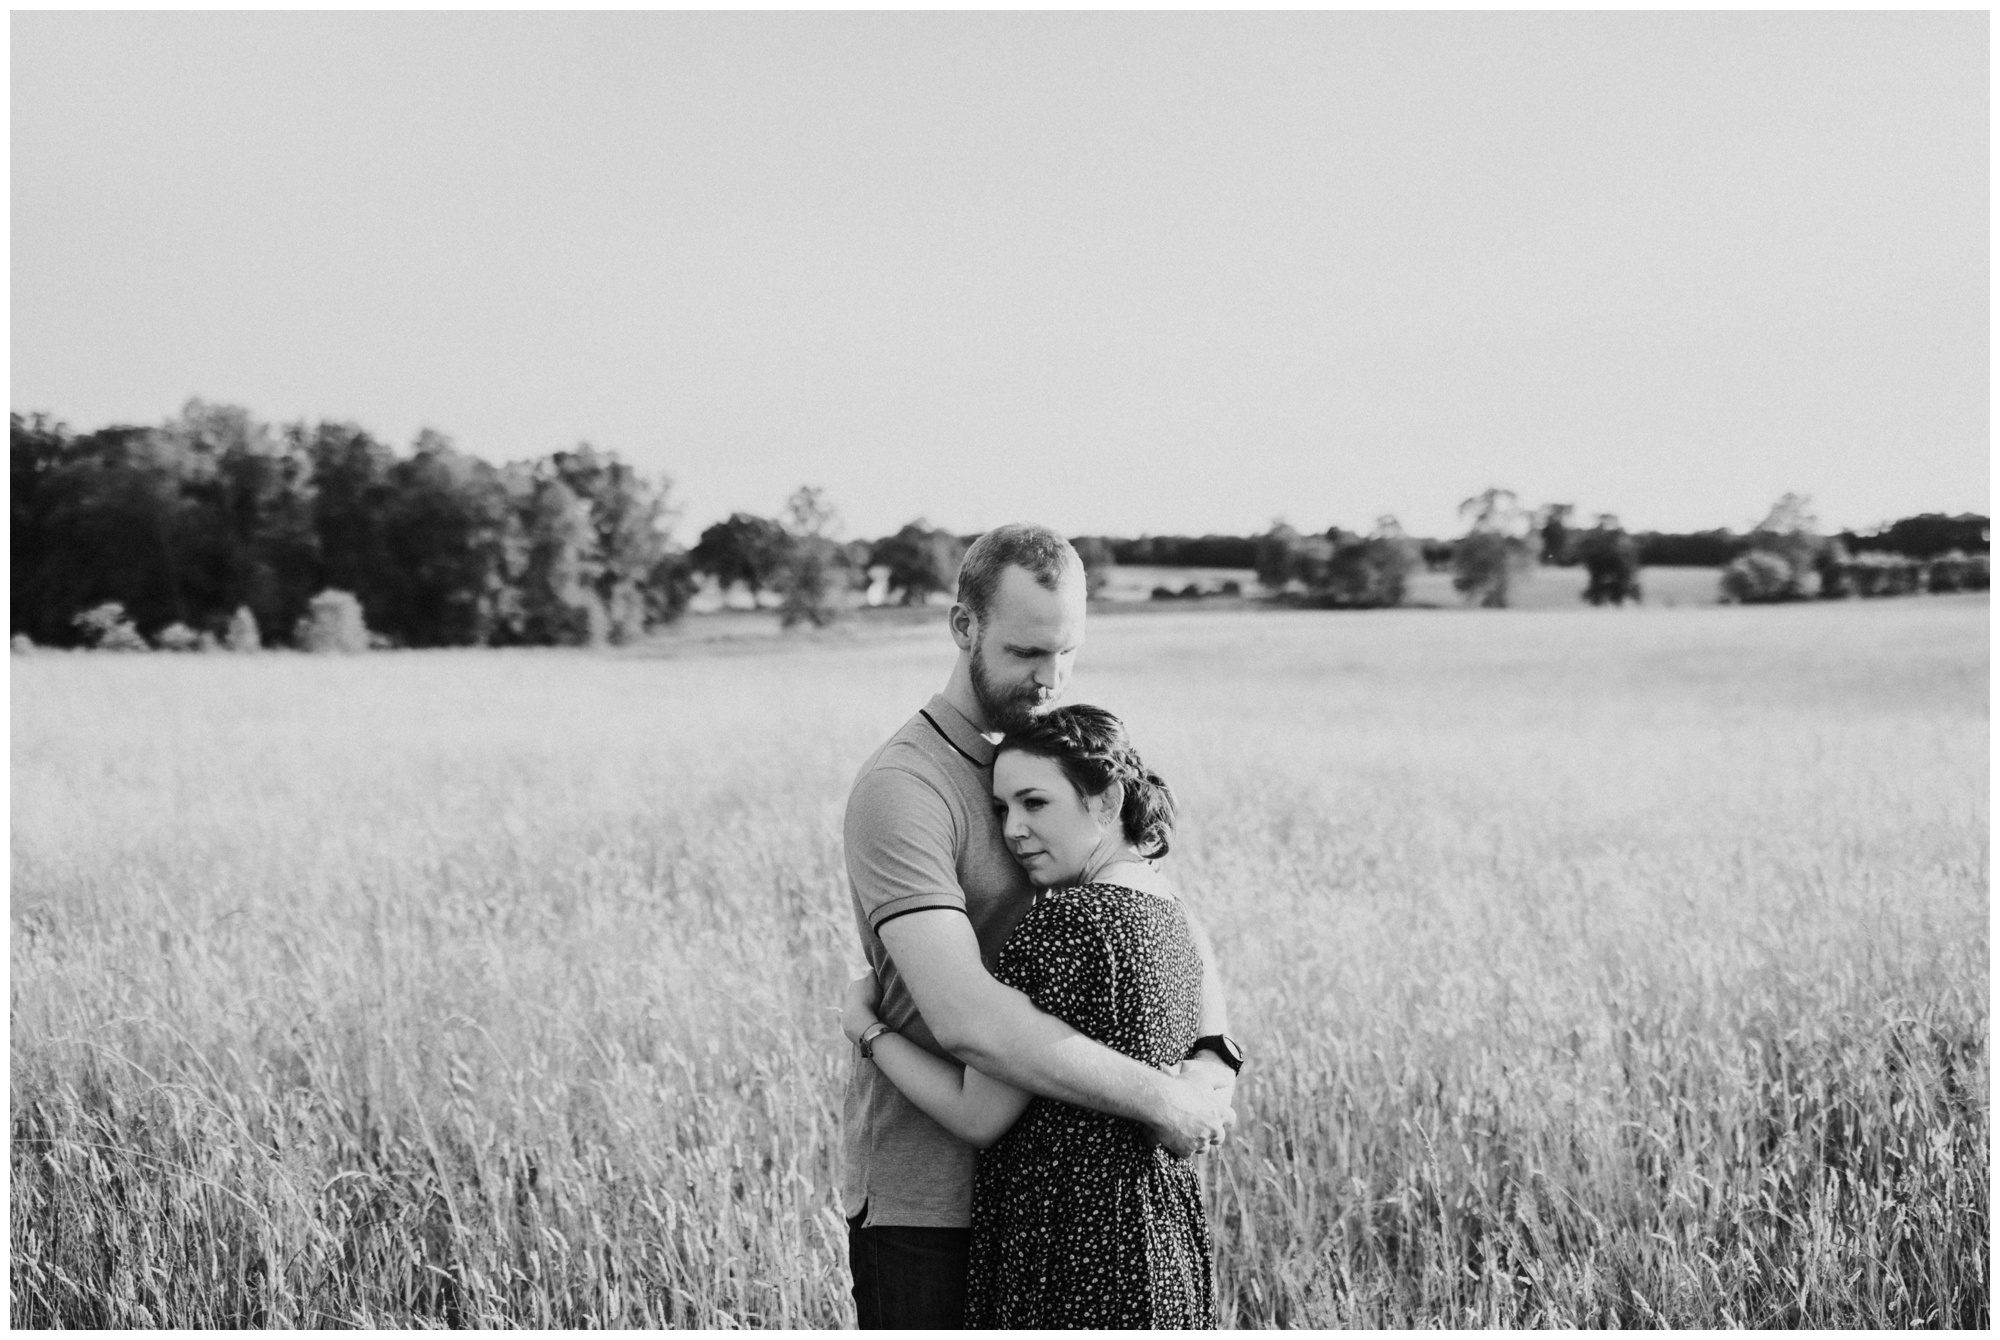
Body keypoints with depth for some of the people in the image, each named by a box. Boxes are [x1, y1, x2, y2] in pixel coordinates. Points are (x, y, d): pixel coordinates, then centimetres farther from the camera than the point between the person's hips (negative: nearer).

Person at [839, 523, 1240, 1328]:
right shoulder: (901, 789, -19)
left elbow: (1172, 925, 7)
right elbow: (966, 1019, -30)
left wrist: (1213, 1055, -13)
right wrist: (1156, 1098, -26)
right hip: (927, 1195, -6)